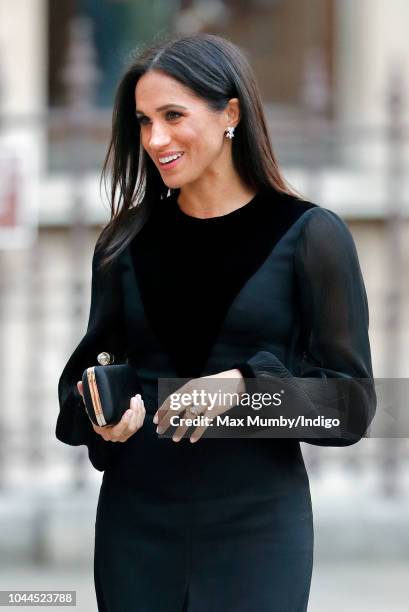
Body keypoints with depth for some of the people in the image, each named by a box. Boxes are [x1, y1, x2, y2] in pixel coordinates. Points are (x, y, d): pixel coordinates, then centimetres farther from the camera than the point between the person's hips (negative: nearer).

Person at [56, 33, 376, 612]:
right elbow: (85, 373, 13)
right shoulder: (127, 239, 7)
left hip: (257, 525, -3)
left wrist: (247, 385, -21)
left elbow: (352, 402, -5)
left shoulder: (310, 234, -4)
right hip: (134, 522, 3)